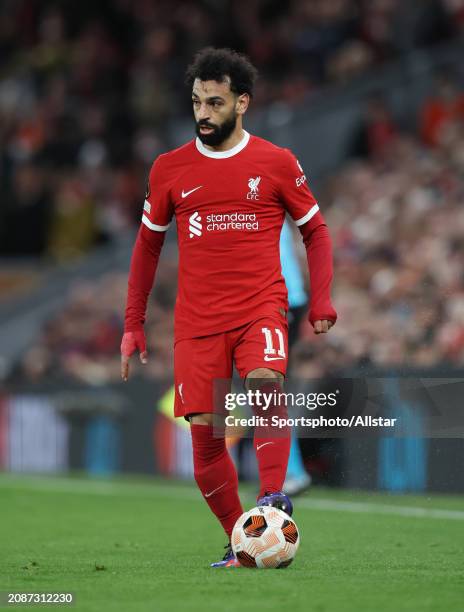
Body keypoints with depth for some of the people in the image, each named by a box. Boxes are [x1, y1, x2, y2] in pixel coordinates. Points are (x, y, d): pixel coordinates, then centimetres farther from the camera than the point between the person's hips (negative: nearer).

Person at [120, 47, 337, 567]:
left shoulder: (277, 163, 3)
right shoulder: (169, 169, 7)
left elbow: (315, 231, 12)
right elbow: (148, 245, 17)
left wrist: (320, 301, -1)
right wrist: (133, 324, 15)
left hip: (261, 307, -2)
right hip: (197, 320, 2)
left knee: (265, 382, -32)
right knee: (205, 436, -4)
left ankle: (273, 499, -37)